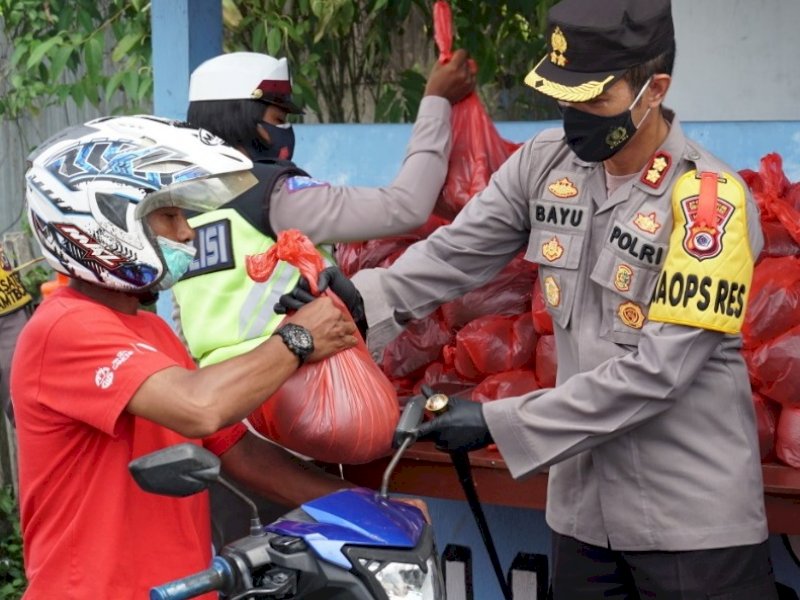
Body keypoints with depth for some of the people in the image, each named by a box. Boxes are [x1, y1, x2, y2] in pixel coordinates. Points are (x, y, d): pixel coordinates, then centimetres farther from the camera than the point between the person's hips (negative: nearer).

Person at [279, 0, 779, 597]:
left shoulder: (711, 200, -17)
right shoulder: (547, 162, 0)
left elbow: (656, 370, -21)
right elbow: (452, 256, 0)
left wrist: (502, 423, -20)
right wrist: (358, 301, -19)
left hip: (693, 521, -5)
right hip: (583, 507, 5)